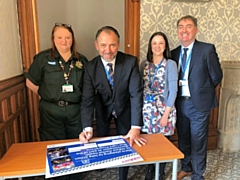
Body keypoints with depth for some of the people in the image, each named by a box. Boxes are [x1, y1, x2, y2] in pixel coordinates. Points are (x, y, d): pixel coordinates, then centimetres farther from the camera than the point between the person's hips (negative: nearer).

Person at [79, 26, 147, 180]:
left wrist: (135, 127, -32)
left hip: (124, 109, -1)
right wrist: (88, 128, -33)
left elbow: (136, 94, -27)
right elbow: (88, 99, -21)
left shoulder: (131, 62, -25)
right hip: (103, 110, 1)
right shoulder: (90, 67, -20)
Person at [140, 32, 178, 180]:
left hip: (164, 109, -3)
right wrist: (140, 108, 0)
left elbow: (173, 91, -10)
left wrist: (166, 114, -14)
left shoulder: (171, 64, -7)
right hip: (147, 109, 3)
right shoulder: (144, 64, 4)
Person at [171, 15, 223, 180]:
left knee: (198, 142, 7)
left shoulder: (207, 49, -8)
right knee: (183, 139, 18)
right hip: (180, 103, 5)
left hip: (199, 103, -4)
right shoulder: (174, 53, 6)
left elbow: (216, 76, -3)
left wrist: (201, 91, 3)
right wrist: (178, 86, -3)